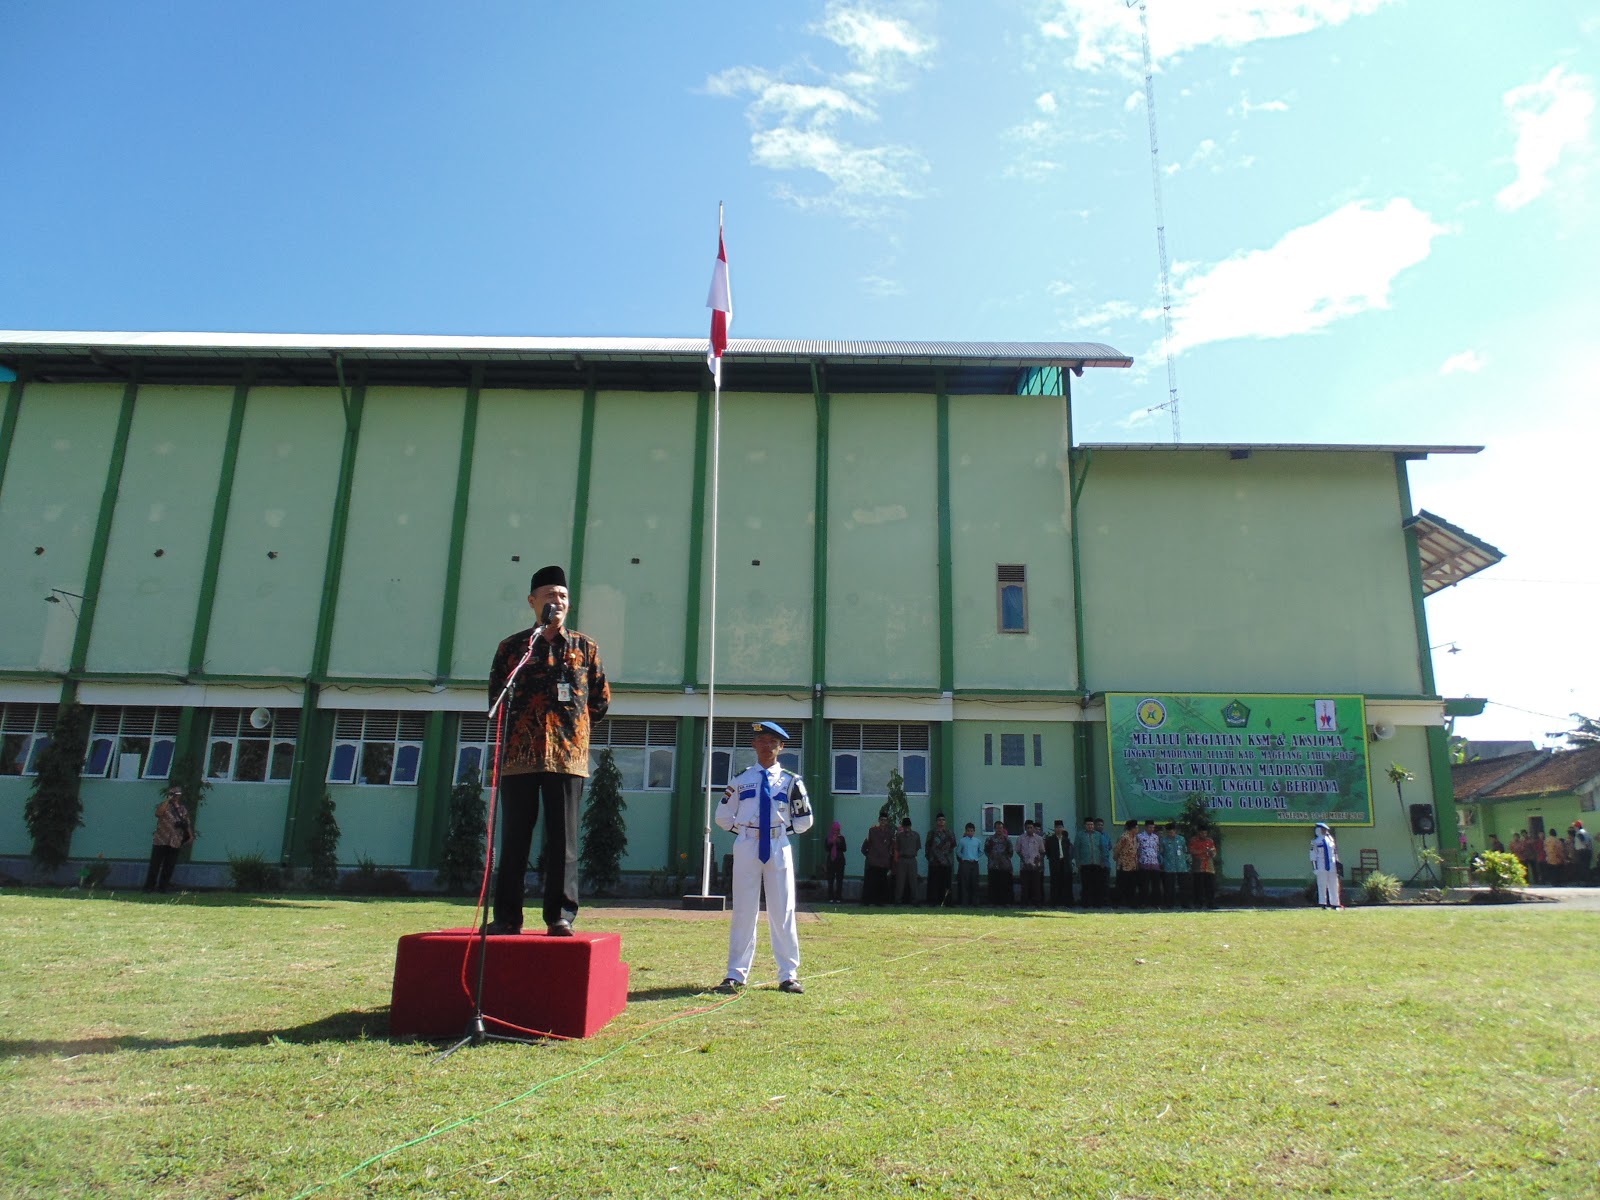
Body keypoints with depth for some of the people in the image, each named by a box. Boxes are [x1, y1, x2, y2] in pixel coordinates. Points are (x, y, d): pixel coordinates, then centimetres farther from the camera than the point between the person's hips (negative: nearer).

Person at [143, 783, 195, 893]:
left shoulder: (183, 810, 14)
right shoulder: (164, 805, 3)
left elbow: (188, 824, 15)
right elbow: (158, 813, -19)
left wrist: (191, 835, 2)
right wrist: (168, 799, -17)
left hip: (175, 843, 3)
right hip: (161, 841, -3)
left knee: (169, 867, 4)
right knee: (155, 865, -2)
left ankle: (163, 886, 10)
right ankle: (149, 887, 4)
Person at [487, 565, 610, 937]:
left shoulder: (585, 647, 11)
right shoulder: (513, 647, 10)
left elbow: (601, 700, 14)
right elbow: (496, 697, 12)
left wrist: (571, 724, 10)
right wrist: (515, 728, 6)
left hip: (567, 755, 0)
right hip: (521, 753, 0)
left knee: (563, 839, 1)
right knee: (515, 838, 5)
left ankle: (561, 916, 7)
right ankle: (507, 916, 12)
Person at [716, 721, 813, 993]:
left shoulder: (790, 781, 4)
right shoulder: (741, 779, 5)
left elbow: (804, 820, 11)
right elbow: (723, 816, 12)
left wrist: (782, 830, 2)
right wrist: (745, 829, 4)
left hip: (779, 848, 0)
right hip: (746, 848, 0)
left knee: (783, 912, 4)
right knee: (743, 911, 4)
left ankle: (788, 975, 12)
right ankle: (736, 974, 11)